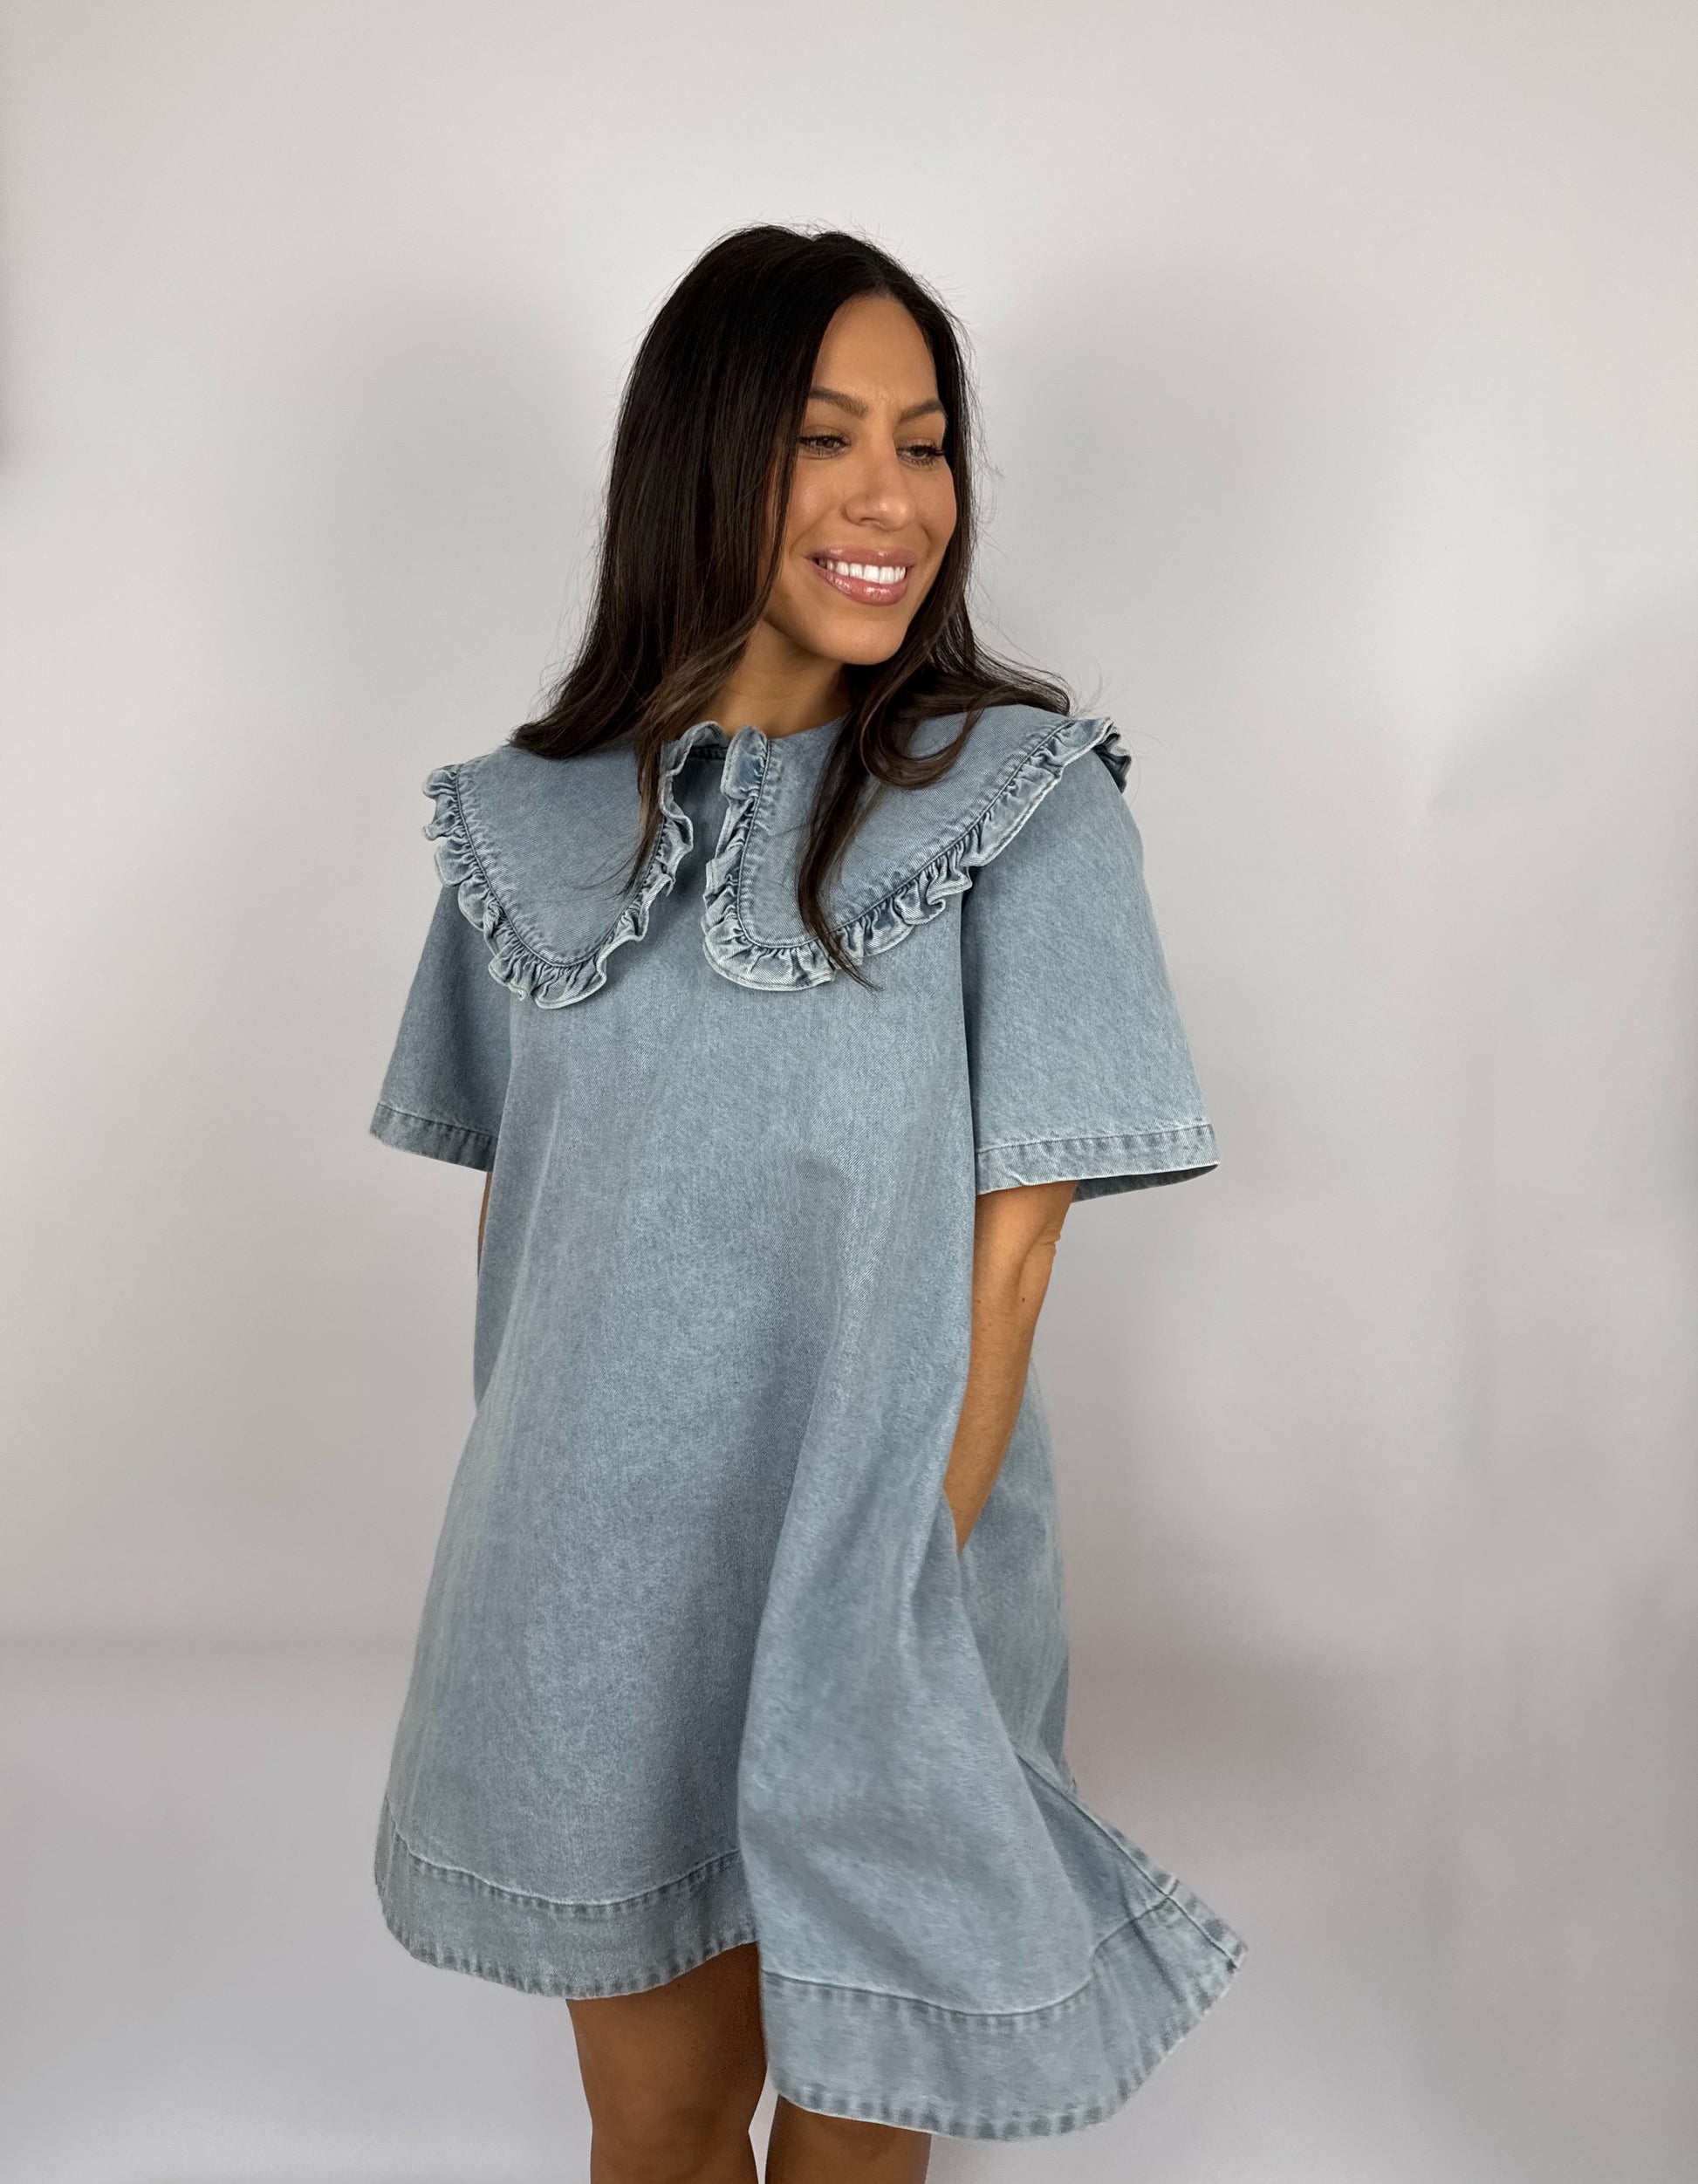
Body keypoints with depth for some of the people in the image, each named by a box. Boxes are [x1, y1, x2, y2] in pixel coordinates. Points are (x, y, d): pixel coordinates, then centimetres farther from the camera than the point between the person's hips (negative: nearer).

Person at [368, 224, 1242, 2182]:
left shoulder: (1022, 801, -8)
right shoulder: (535, 820, 2)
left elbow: (1008, 1236, -11)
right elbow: (512, 1201, 8)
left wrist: (892, 1603, -13)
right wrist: (531, 1516, 3)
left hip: (884, 1582, -2)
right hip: (593, 1593, 3)